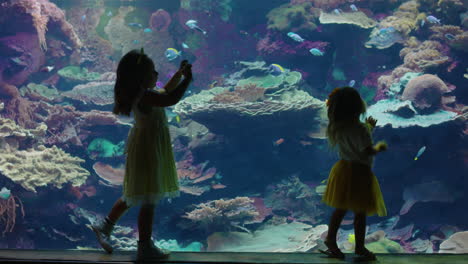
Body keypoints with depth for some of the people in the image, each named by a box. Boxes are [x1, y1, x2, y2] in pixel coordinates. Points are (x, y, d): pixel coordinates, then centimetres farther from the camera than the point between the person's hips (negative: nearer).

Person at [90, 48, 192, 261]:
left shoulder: (143, 93, 6)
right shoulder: (144, 96, -24)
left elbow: (166, 91, 21)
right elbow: (171, 99, -33)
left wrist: (180, 73, 9)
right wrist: (187, 78, -22)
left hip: (148, 146, 10)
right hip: (147, 149, -10)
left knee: (133, 196, 23)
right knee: (149, 201, -1)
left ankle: (105, 226, 35)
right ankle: (145, 248, 9)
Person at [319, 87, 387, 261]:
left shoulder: (336, 127, 2)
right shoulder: (360, 129, -21)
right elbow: (368, 151, -23)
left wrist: (367, 127, 19)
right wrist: (379, 147, -4)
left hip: (343, 169, 7)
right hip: (359, 171, -7)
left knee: (340, 208, 17)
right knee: (360, 211, 5)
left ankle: (331, 240, 24)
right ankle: (360, 247, 14)